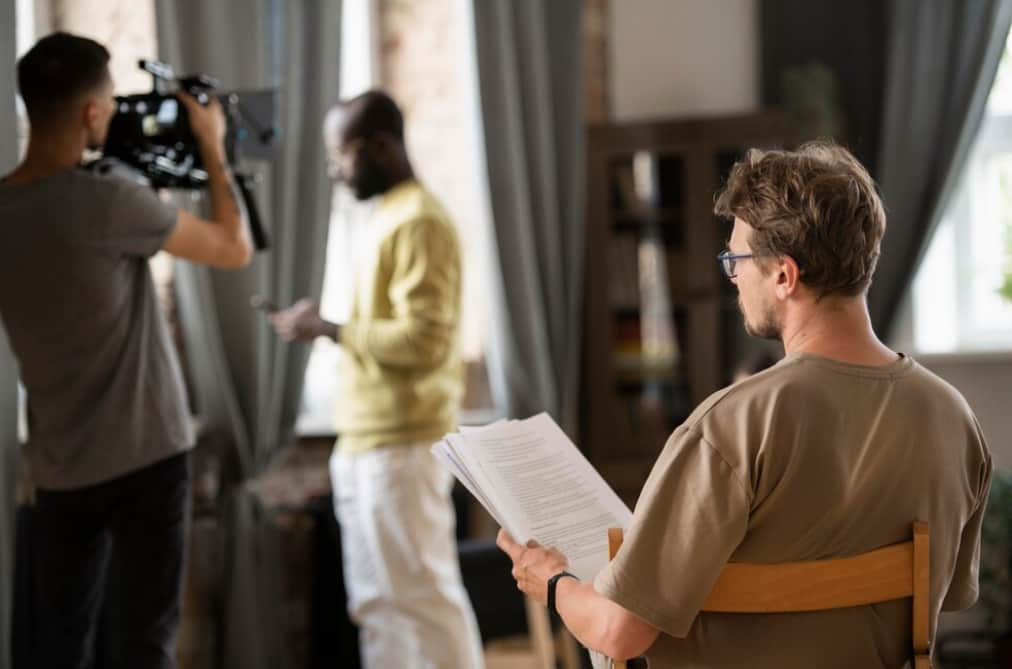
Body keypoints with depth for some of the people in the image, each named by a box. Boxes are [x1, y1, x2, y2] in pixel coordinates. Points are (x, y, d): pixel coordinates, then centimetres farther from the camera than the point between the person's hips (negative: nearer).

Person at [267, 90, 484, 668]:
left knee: (422, 594, -5)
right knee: (378, 599, 13)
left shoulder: (419, 222, -14)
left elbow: (423, 341, -22)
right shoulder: (391, 217, 17)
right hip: (369, 444, 10)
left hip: (401, 446, -10)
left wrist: (328, 329, -16)